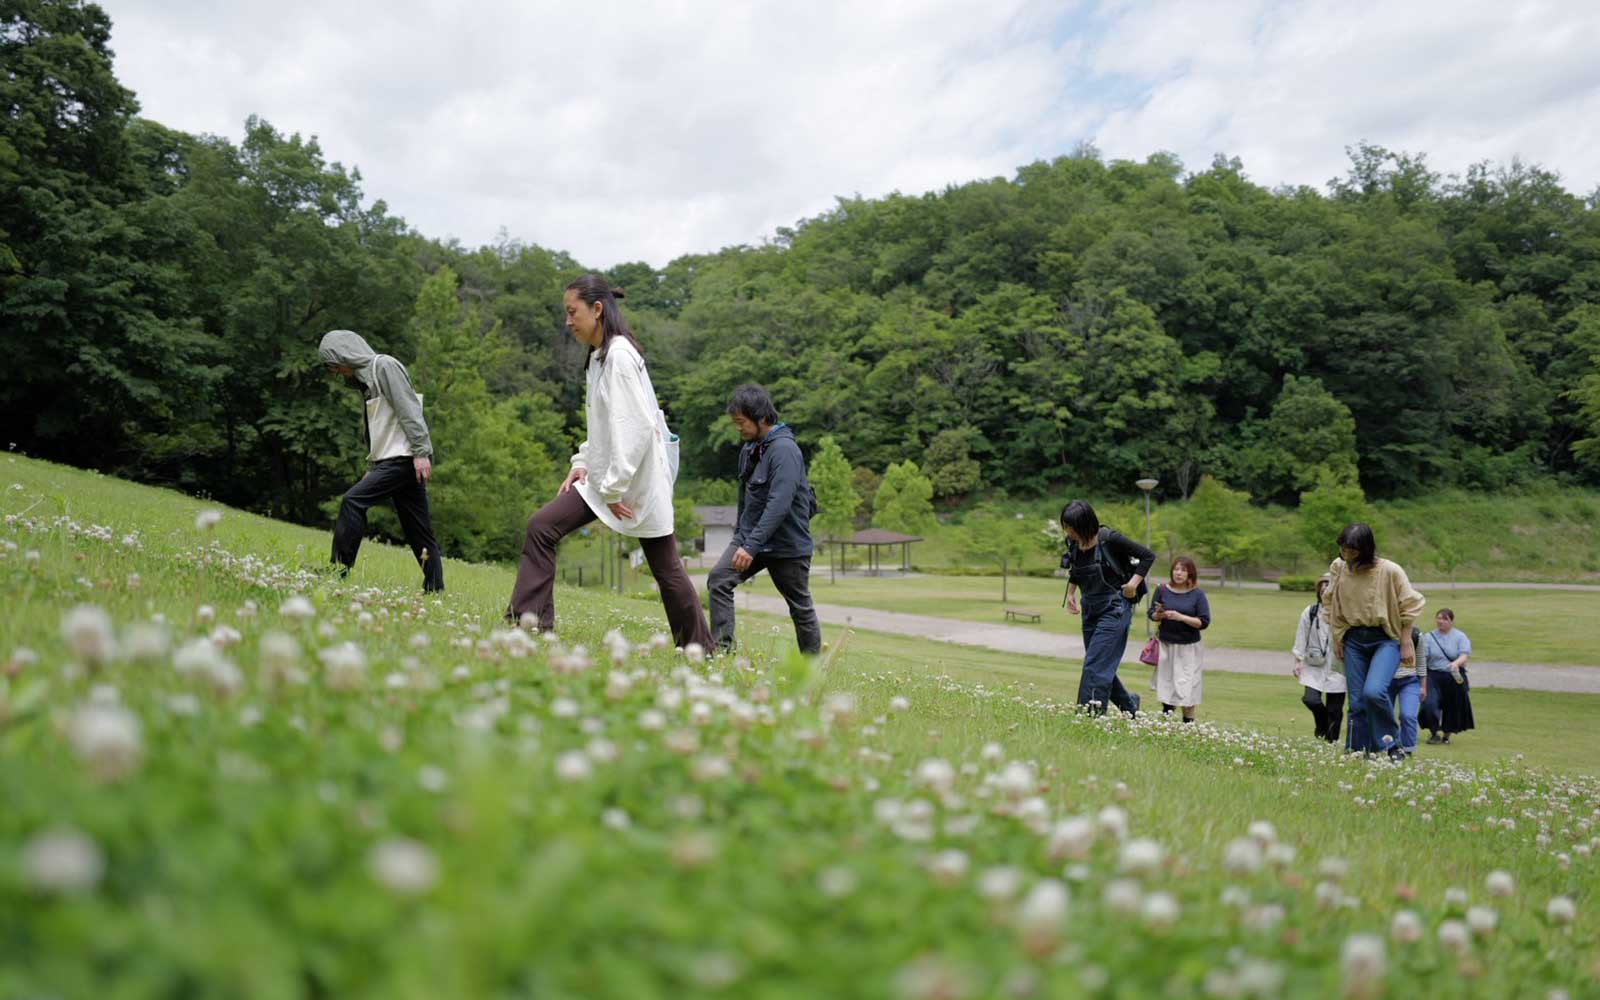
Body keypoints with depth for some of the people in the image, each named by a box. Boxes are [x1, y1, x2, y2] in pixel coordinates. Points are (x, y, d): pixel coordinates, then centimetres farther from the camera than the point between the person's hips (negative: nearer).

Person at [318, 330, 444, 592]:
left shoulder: (385, 366, -6)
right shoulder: (365, 378, 22)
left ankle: (338, 571, -13)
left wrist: (421, 452, -22)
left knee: (352, 501, -16)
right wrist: (371, 467, 21)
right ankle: (435, 588, 9)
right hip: (390, 460, 10)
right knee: (418, 533, 8)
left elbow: (409, 410, -16)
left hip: (404, 457, -10)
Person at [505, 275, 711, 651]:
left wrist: (614, 489, -19)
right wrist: (582, 463, 5)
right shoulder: (599, 357, 13)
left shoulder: (619, 355, -15)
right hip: (605, 476, 9)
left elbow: (638, 427, -21)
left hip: (638, 479, -9)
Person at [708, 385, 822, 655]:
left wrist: (752, 546, -32)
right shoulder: (749, 448, 7)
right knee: (718, 579, -13)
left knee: (800, 607, 6)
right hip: (750, 536, 7)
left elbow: (779, 504, -28)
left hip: (787, 544, -7)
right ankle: (721, 648, -11)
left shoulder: (784, 450, -20)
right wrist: (740, 536, 21)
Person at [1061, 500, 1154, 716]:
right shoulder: (1073, 543, 0)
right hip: (1091, 609, 7)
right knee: (1103, 666, 12)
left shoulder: (1110, 540, -18)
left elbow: (1148, 556, -9)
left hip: (1115, 609, -7)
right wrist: (1070, 594, 9)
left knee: (1095, 666, -12)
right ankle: (1128, 704, 33)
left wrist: (1133, 583, -14)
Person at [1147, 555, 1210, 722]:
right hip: (1166, 644, 2)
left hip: (1189, 647, -2)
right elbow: (1152, 614, 6)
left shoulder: (1197, 594, -7)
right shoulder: (1162, 590, -2)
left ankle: (1189, 721, 10)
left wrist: (1181, 617, -21)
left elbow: (1204, 622, -10)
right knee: (1165, 683, 10)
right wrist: (1159, 615, -17)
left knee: (1186, 685, -2)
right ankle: (1165, 716, 29)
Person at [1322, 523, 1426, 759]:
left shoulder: (1390, 571, -16)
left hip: (1386, 639, -4)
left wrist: (1406, 644, -6)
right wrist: (1336, 639, 9)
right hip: (1354, 639, 4)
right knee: (1357, 702, 4)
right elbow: (1331, 604, 10)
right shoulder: (1338, 568, -4)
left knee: (1374, 691, -24)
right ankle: (1358, 754, 15)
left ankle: (1391, 743, -2)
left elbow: (1409, 606, -6)